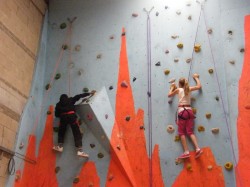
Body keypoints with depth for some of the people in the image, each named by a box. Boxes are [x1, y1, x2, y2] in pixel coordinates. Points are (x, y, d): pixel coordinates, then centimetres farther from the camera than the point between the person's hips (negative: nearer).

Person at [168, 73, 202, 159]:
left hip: (181, 111, -4)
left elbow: (169, 95, 16)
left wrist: (172, 87, 30)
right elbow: (199, 86, 25)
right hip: (189, 111, 4)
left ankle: (186, 152, -7)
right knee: (190, 132, 6)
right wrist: (196, 77, 37)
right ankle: (197, 148, -9)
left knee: (182, 132, 0)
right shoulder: (189, 89, 10)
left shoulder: (178, 89, 2)